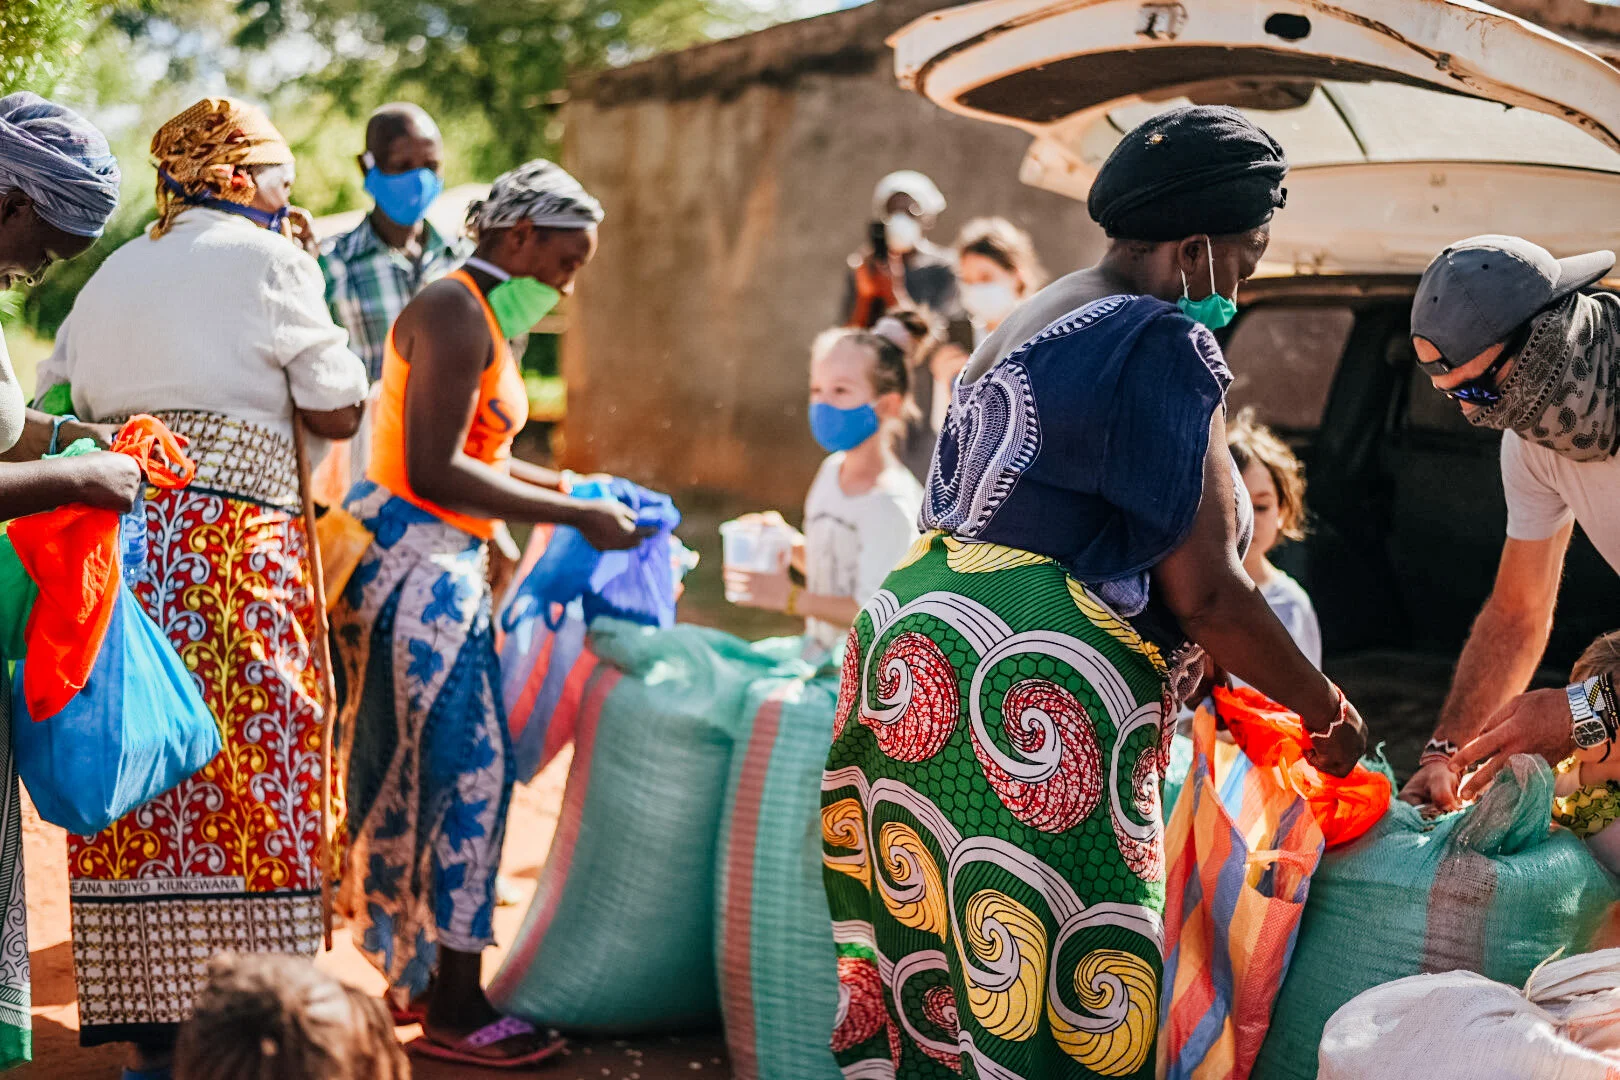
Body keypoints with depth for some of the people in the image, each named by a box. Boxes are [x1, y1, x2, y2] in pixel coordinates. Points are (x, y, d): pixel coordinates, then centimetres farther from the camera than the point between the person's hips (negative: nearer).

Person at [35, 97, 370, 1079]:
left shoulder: (110, 278, 19)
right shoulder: (268, 262, 1)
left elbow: (48, 401, 18)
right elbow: (338, 410, 2)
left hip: (119, 538, 6)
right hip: (236, 543, -6)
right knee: (251, 775, -2)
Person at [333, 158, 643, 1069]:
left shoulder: (489, 319, 17)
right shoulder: (457, 313, -14)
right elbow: (435, 471, -22)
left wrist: (579, 487, 17)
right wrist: (576, 516, -18)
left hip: (446, 567, 10)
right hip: (413, 557, -10)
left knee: (423, 768, 13)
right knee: (462, 764, -8)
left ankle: (420, 975, 23)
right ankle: (451, 1012, -1)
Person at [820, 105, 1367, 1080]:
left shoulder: (1036, 325, 20)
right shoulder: (1164, 345, -9)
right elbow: (1205, 591, -11)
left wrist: (1208, 678, 31)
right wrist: (1327, 714, 4)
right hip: (1032, 701, -10)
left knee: (928, 962, 14)